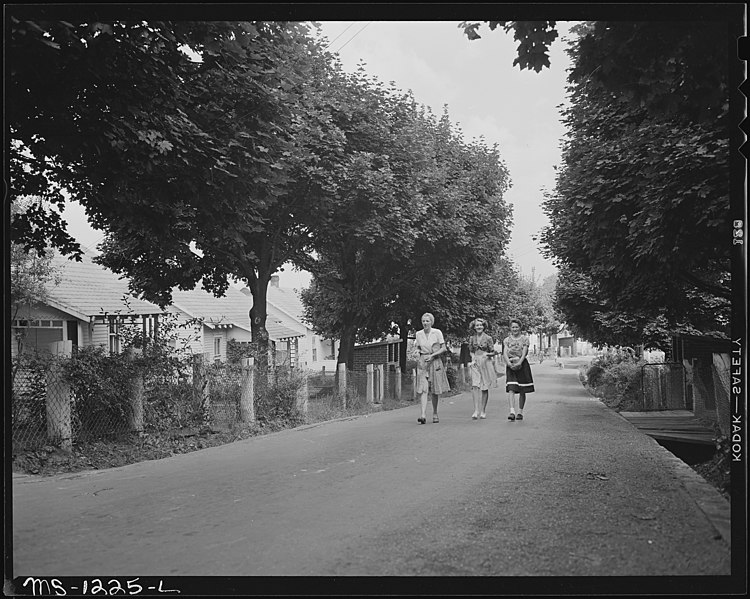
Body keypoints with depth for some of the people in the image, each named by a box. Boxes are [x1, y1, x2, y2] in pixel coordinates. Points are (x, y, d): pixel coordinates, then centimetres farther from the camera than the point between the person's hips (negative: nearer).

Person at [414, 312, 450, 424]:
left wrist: (432, 355, -13)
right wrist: (417, 351, -2)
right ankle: (423, 415, -19)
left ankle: (435, 414, 22)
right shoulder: (418, 334, 6)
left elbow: (443, 349, -1)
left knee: (434, 390, 6)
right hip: (422, 363, 1)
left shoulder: (437, 332, -1)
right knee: (423, 389, -12)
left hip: (435, 362, -1)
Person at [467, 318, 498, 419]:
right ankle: (476, 410, -14)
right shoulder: (472, 338, 6)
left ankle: (483, 411, 14)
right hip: (475, 364, 1)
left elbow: (493, 353, 3)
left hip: (486, 363, -1)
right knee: (475, 386, -13)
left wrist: (487, 354, -17)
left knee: (485, 388, 4)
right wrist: (473, 359, 0)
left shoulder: (488, 338, -1)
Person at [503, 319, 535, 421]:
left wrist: (519, 363, -22)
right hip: (510, 365, 0)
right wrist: (509, 363, -20)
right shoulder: (507, 340, 8)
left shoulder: (525, 338, 4)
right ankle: (512, 412, -19)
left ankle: (520, 412, 15)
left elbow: (524, 353, -6)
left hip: (522, 365, 0)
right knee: (511, 389, -13)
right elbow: (505, 353, -3)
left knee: (522, 391, 4)